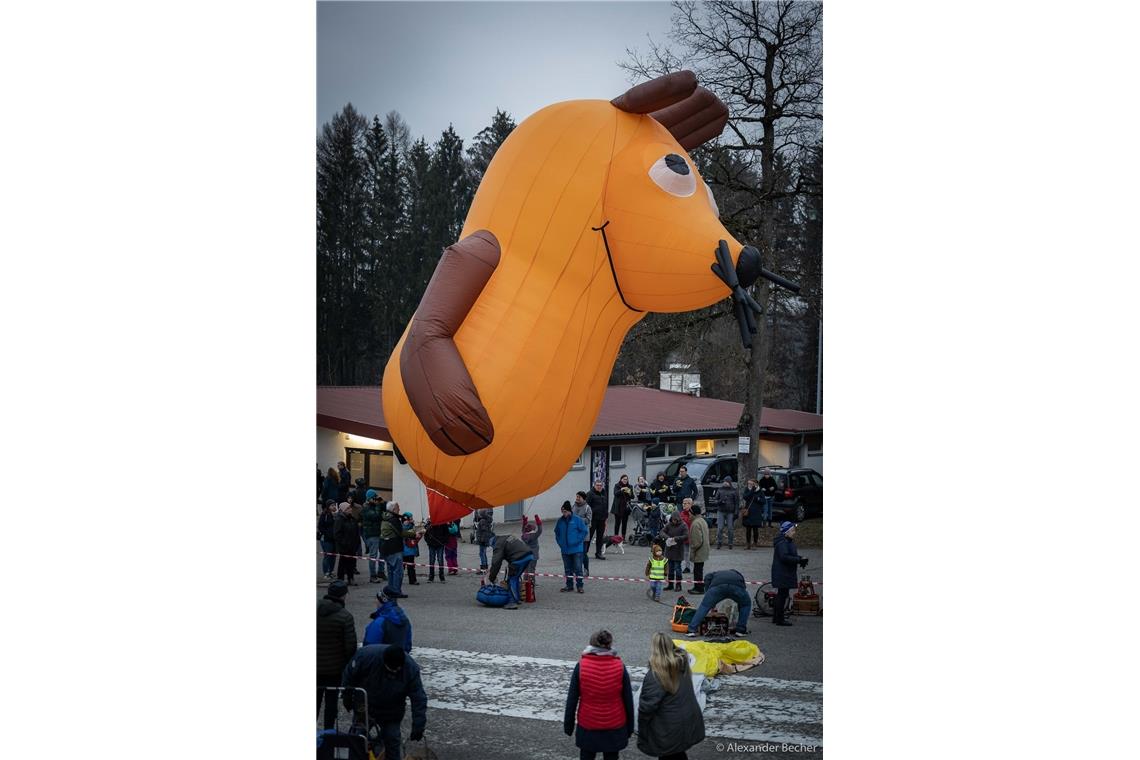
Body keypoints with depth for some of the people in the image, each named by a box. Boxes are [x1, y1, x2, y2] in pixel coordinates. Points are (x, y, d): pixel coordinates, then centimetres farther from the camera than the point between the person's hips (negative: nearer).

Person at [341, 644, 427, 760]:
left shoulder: (411, 669, -29)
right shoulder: (366, 655, -31)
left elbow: (419, 699, -23)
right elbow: (349, 675, -11)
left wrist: (418, 726, -26)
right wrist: (347, 699, 1)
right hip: (364, 707, 1)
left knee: (392, 741, -2)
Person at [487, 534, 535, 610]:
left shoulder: (499, 545, -1)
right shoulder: (507, 538, 26)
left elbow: (496, 563, -7)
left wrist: (491, 578, -2)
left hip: (520, 559, -9)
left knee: (511, 580, -1)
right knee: (515, 578, 23)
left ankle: (513, 602, -5)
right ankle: (517, 598, 30)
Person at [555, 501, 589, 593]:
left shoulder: (577, 520, -8)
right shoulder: (560, 521, 5)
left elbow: (584, 531, -7)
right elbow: (557, 532, 18)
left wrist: (577, 541, -11)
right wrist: (559, 542, 6)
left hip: (576, 550, -5)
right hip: (565, 550, 5)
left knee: (578, 568, -4)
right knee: (568, 568, 12)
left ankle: (579, 586, 2)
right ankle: (569, 585, 22)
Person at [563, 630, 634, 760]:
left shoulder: (581, 666, -9)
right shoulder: (620, 667, -8)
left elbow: (572, 699, -5)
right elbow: (628, 699, -3)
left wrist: (568, 725, 5)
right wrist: (629, 727, 8)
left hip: (587, 726, 0)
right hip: (614, 726, 0)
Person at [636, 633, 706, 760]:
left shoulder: (655, 675, -25)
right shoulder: (682, 663, -3)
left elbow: (647, 707, -22)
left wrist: (642, 734, -10)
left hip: (669, 730, -7)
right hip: (689, 722, 7)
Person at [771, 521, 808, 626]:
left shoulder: (789, 542, 14)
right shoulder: (782, 543, -19)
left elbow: (792, 555, 19)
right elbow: (784, 557, -28)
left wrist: (800, 559, -1)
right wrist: (799, 560, -25)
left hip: (786, 573, 11)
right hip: (782, 574, -11)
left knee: (781, 594, 16)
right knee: (782, 595, -6)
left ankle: (777, 617, 24)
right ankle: (779, 619, -2)